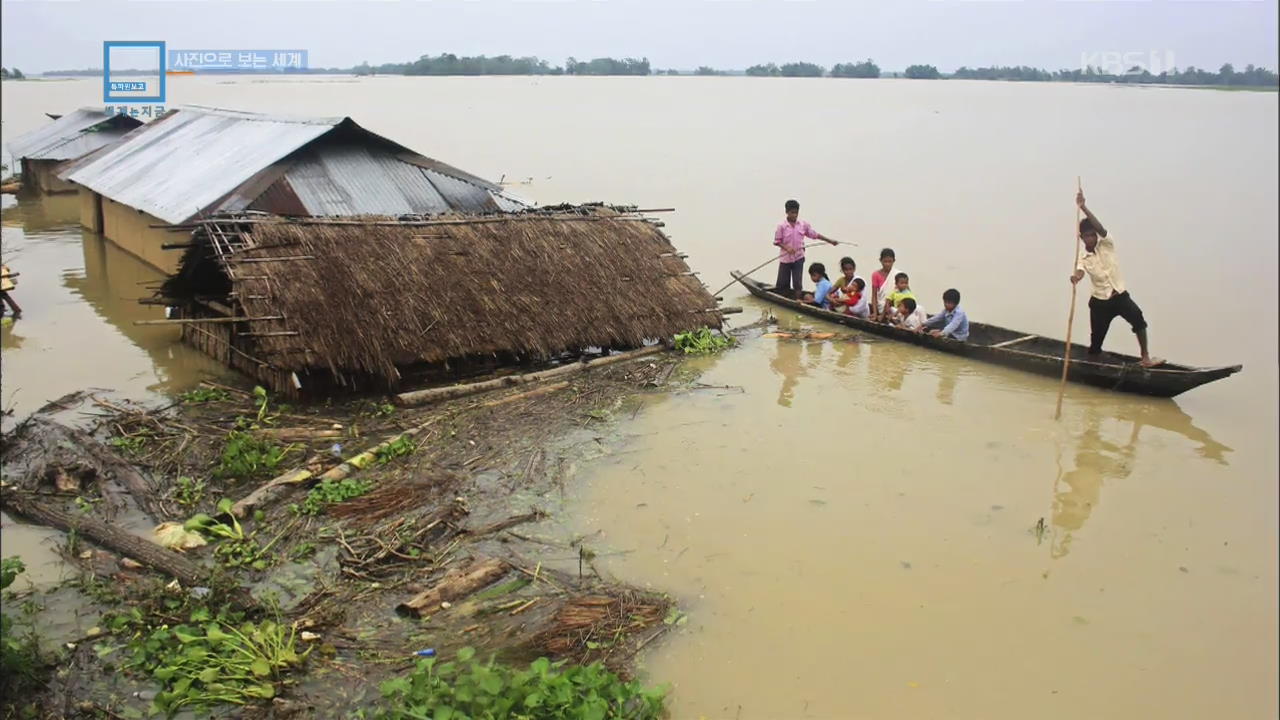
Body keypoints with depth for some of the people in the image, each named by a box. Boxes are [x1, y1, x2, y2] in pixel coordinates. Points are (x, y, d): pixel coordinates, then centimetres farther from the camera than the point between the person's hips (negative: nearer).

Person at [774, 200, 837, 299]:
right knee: (782, 283, 5)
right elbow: (777, 241, -5)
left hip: (798, 258, 1)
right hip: (785, 258, -1)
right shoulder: (781, 226, -8)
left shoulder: (804, 225, -1)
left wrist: (830, 240, 3)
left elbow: (815, 234, 5)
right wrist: (786, 248, -21)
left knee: (797, 283, 0)